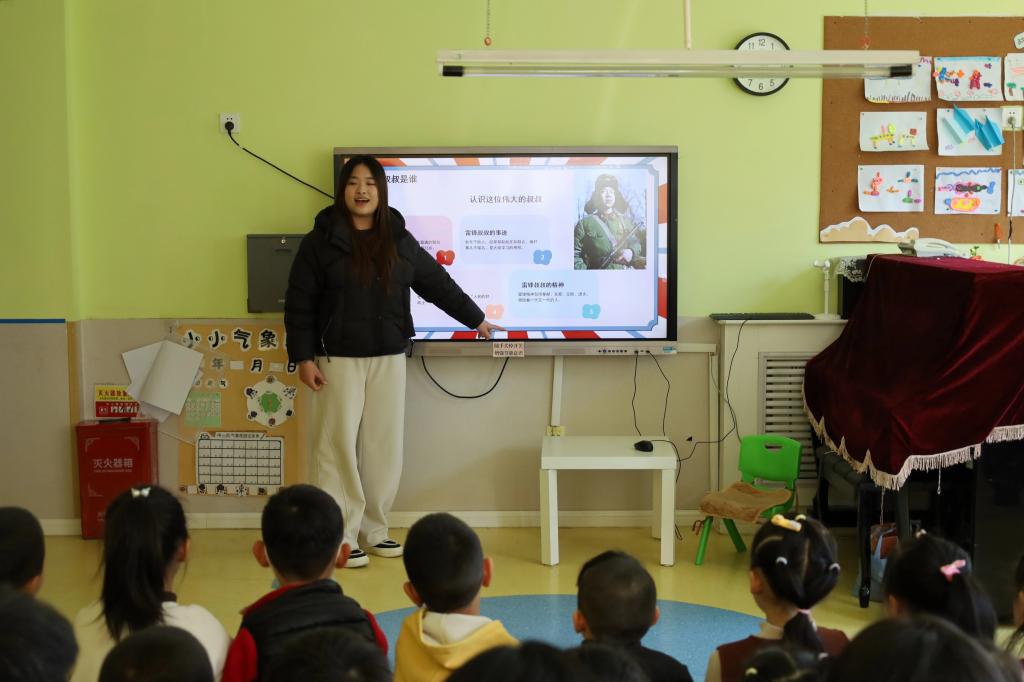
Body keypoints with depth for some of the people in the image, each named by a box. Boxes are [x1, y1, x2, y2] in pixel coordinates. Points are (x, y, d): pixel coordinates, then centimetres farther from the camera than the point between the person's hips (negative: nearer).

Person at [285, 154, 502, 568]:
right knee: (340, 447, -3)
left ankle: (374, 530, 17)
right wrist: (303, 358, -10)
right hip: (339, 359, -3)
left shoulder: (400, 240, 8)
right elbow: (299, 303, -3)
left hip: (389, 359, 4)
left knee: (385, 447, 5)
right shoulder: (321, 240, -2)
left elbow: (438, 284, 18)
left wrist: (475, 319, 23)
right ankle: (342, 537, 4)